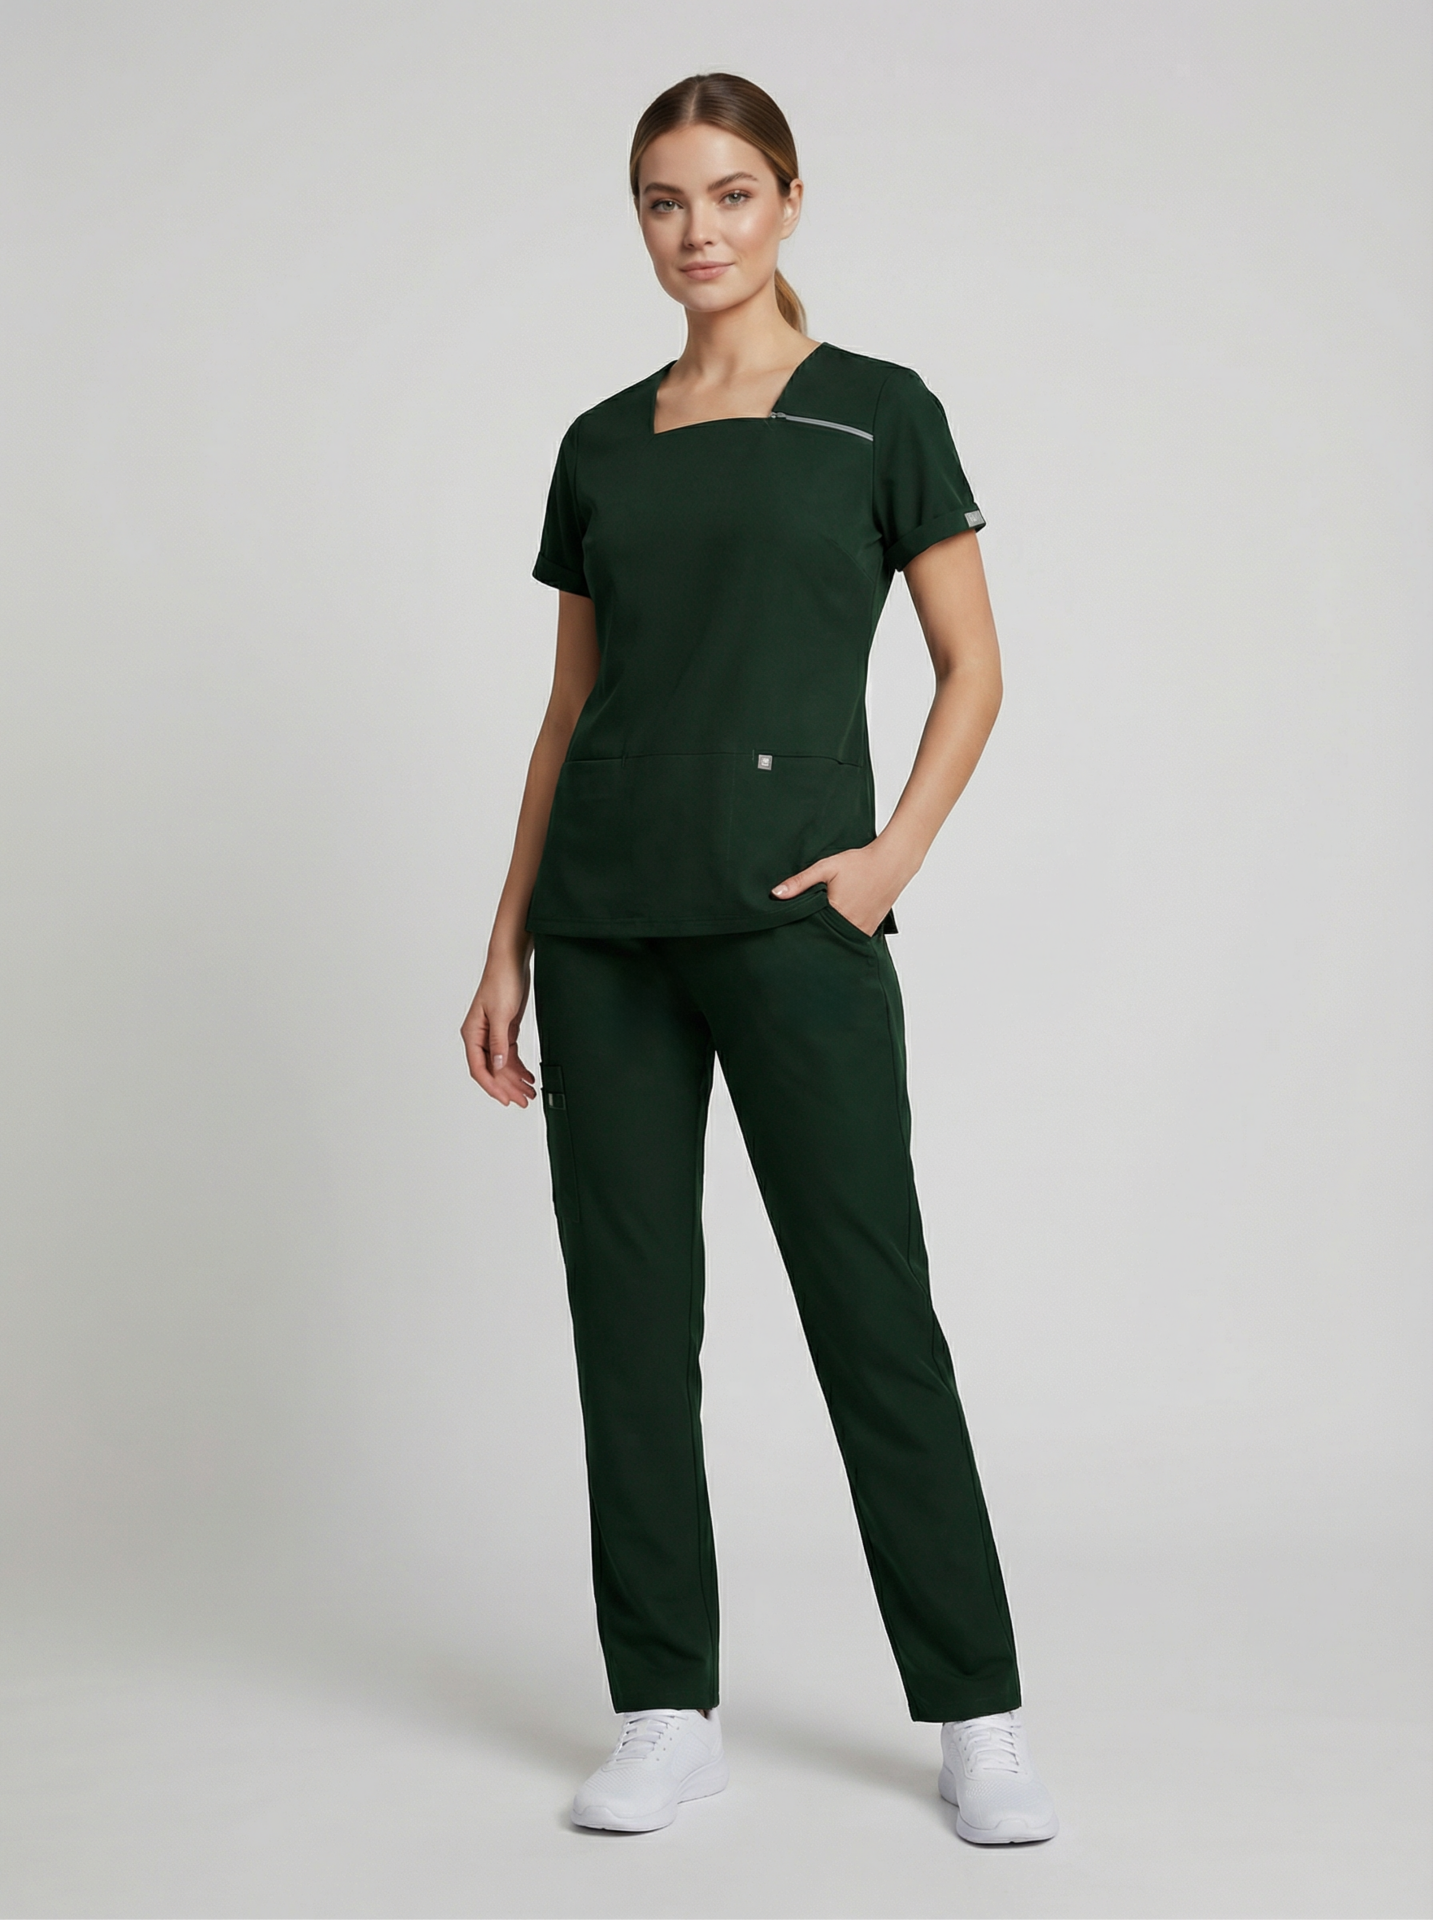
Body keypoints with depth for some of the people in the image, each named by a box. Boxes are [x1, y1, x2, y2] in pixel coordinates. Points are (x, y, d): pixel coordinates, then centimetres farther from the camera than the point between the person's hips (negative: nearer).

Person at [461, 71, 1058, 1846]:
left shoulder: (878, 412, 2)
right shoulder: (600, 444, 13)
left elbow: (973, 669, 3)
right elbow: (569, 710, 14)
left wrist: (896, 853, -11)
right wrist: (508, 944, 10)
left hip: (788, 914, -4)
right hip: (608, 917, 5)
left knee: (870, 1305, -2)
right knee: (629, 1306, 6)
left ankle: (975, 1715, 12)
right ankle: (667, 1710, 18)